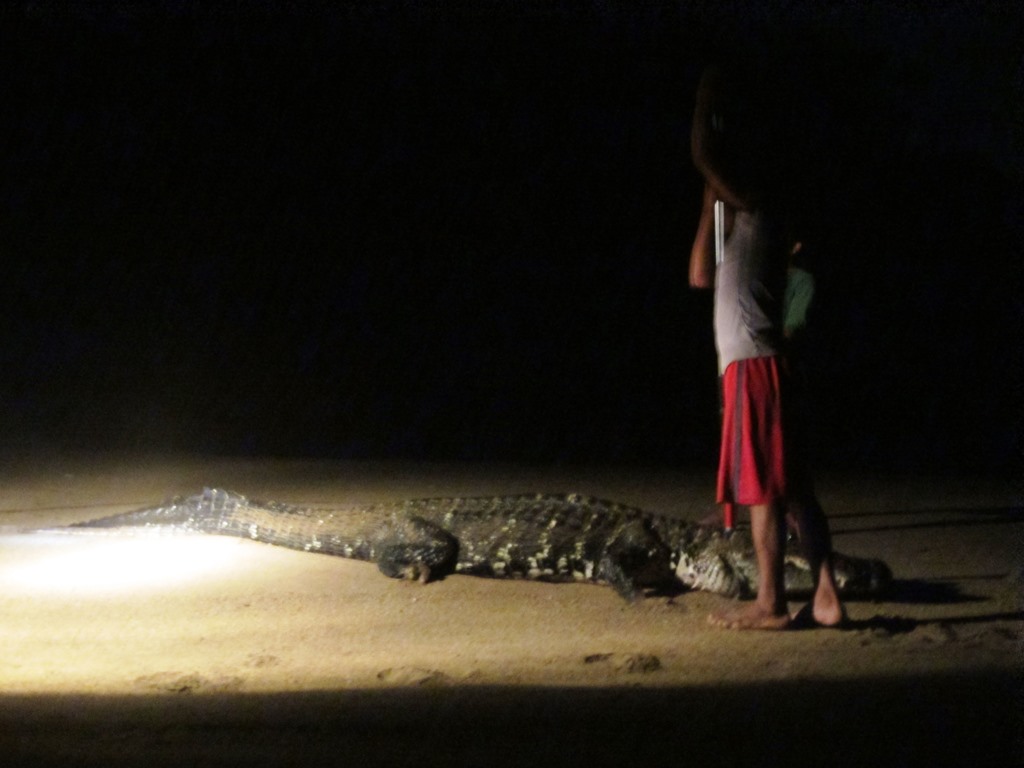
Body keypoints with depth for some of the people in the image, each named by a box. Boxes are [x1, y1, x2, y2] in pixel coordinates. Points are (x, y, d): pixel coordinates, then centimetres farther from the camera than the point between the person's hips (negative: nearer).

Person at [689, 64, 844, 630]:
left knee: (764, 484, -6)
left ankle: (770, 603, -2)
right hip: (754, 359, 9)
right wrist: (709, 204, 24)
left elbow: (701, 154, -22)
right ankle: (825, 595, 8)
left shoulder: (758, 195, -7)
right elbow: (701, 276, 25)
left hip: (753, 361, -9)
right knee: (789, 483, 7)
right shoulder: (739, 212, 21)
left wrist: (707, 101, -2)